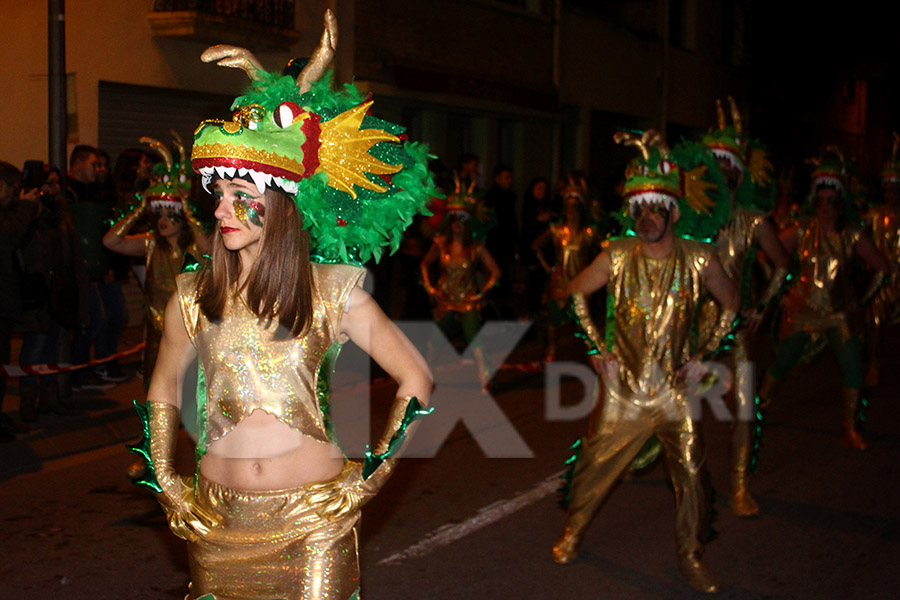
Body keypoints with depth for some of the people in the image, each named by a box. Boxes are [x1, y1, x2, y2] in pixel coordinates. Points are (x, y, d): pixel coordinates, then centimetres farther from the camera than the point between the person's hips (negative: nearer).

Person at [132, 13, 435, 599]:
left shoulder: (333, 291, -7)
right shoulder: (193, 296, 1)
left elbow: (417, 380, -3)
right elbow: (163, 390, 16)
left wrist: (373, 474, -6)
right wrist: (165, 481, 6)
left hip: (315, 517, -2)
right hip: (218, 517, 3)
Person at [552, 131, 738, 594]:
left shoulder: (699, 259, -6)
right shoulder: (617, 256, -7)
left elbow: (731, 303, 10)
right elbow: (576, 293, 9)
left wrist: (703, 355, 4)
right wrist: (595, 349, 3)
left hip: (675, 389, 1)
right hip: (622, 387, 0)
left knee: (690, 473, 0)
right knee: (594, 465, 5)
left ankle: (691, 557, 18)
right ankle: (572, 532, 29)